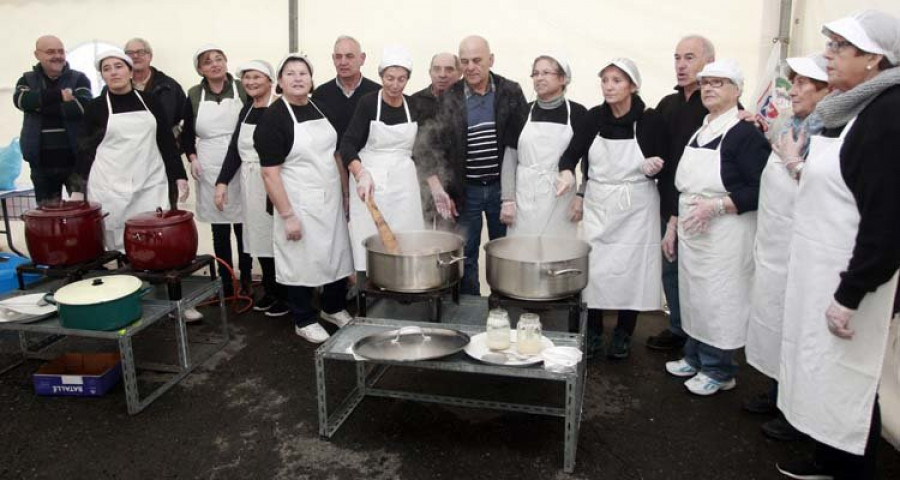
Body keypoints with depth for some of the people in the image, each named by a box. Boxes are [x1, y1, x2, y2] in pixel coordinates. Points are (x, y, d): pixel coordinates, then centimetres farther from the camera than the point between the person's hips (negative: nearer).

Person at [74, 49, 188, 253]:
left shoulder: (150, 102, 6)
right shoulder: (95, 108, 3)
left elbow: (167, 140, 8)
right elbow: (87, 149, 5)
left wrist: (179, 175, 2)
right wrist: (78, 188, 2)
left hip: (151, 184, 1)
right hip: (109, 186, -1)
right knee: (118, 244, -1)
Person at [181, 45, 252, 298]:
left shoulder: (243, 90, -1)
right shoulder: (194, 95, 4)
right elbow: (187, 134, 14)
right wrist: (192, 158, -1)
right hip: (210, 171, 2)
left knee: (244, 227, 4)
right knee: (219, 231, 7)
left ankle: (246, 280, 18)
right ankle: (226, 283, 18)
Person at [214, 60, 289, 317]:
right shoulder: (246, 110, 12)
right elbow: (234, 148, 13)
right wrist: (222, 182, 6)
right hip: (250, 183, 7)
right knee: (260, 237, 12)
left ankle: (286, 296, 13)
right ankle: (270, 290, 26)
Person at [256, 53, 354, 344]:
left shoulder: (320, 109, 6)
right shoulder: (273, 118, -13)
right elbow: (270, 173, -16)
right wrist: (287, 215, -19)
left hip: (330, 199, 6)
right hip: (300, 203, -6)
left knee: (337, 254, 13)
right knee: (303, 261, 4)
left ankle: (334, 308, 34)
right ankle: (304, 321, 23)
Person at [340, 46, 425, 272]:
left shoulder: (413, 106, 7)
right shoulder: (368, 102, -6)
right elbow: (347, 145, -14)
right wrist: (361, 174, -31)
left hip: (404, 183, 4)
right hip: (371, 181, -3)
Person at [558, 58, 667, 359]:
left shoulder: (650, 121, -9)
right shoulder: (594, 117, -1)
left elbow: (664, 166, -1)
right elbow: (572, 152, -7)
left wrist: (651, 167, -23)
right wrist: (567, 172, -28)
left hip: (635, 207, -2)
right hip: (597, 204, 3)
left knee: (630, 269, 5)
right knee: (593, 266, 5)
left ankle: (623, 334, 24)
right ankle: (593, 331, 22)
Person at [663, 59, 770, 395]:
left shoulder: (746, 133, -11)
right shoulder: (698, 133, 13)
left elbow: (761, 190, -17)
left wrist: (716, 206, -23)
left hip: (725, 236, -7)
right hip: (692, 233, 7)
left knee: (719, 301, 1)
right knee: (693, 296, 15)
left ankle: (719, 371, 17)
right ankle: (695, 358, 31)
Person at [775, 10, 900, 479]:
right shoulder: (845, 108, 9)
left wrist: (850, 295, -22)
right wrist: (803, 166, 7)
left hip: (848, 275, -9)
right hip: (817, 268, 9)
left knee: (847, 379, 4)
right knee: (822, 370, 18)